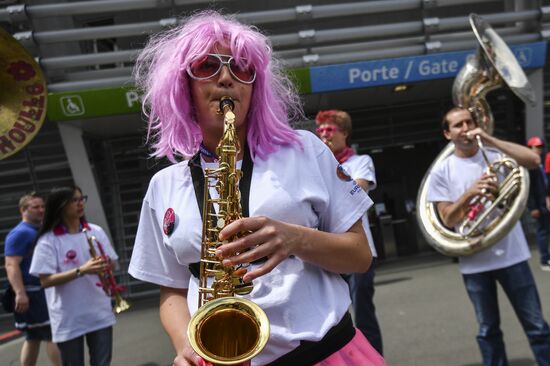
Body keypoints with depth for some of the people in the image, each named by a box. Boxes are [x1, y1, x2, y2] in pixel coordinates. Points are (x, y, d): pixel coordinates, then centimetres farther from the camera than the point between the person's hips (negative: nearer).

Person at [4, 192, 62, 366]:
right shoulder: (19, 233, -12)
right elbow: (11, 265, -21)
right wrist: (20, 293, -30)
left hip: (46, 291, 9)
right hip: (33, 293, -9)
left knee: (33, 338, 13)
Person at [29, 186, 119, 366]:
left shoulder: (96, 231, 2)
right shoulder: (48, 240, -9)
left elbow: (111, 263, 9)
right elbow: (45, 281, -14)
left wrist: (105, 267, -14)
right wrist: (81, 271, -24)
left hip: (100, 313, 3)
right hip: (68, 320, -3)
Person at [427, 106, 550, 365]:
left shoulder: (495, 154, 2)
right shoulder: (441, 171, -1)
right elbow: (448, 220, -6)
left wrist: (488, 139, -17)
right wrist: (470, 192, -23)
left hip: (511, 254, 0)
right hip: (475, 261, 0)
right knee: (488, 330, 13)